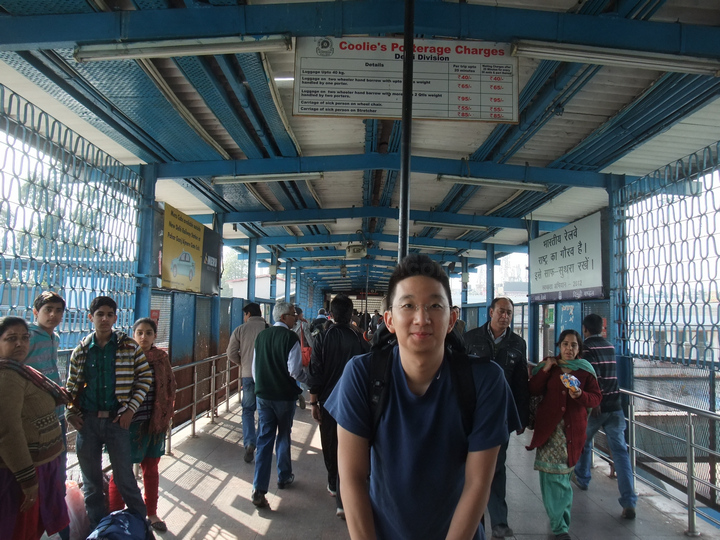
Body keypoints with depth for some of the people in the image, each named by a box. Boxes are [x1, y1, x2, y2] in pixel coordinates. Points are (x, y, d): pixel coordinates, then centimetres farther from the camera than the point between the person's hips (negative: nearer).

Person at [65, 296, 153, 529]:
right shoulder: (81, 350, 3)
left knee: (125, 478, 3)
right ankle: (97, 528, 31)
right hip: (87, 422, 3)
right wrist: (70, 413, -1)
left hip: (117, 420, -3)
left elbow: (145, 377, -2)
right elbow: (71, 386, 11)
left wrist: (130, 409, -8)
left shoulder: (129, 346, -4)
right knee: (91, 480, 14)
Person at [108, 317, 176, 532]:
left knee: (151, 468, 15)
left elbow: (170, 388, 9)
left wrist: (166, 415, 5)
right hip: (129, 422, -3)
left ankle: (151, 513, 30)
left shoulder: (161, 358, 2)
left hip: (155, 422, 4)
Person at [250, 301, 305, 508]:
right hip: (285, 395, -4)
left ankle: (259, 489, 1)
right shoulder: (291, 338, -16)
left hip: (263, 394, 4)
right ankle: (284, 477, 31)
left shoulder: (261, 336, 4)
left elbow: (254, 366, 10)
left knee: (264, 438, 6)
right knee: (284, 436, 15)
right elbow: (294, 370, -19)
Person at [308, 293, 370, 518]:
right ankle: (343, 499, 0)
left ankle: (333, 485, 35)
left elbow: (315, 373, -7)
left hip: (328, 400, 0)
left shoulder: (323, 338, -9)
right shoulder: (359, 339, -9)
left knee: (329, 444, 18)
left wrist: (314, 402, 1)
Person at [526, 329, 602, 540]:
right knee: (551, 473, -3)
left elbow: (596, 397, 4)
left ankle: (559, 523, 25)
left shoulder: (585, 370, 5)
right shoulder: (549, 365, 6)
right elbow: (532, 391, 1)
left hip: (573, 428, 0)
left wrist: (580, 395, -16)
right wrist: (545, 370, -10)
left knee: (562, 473, 7)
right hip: (549, 427, 0)